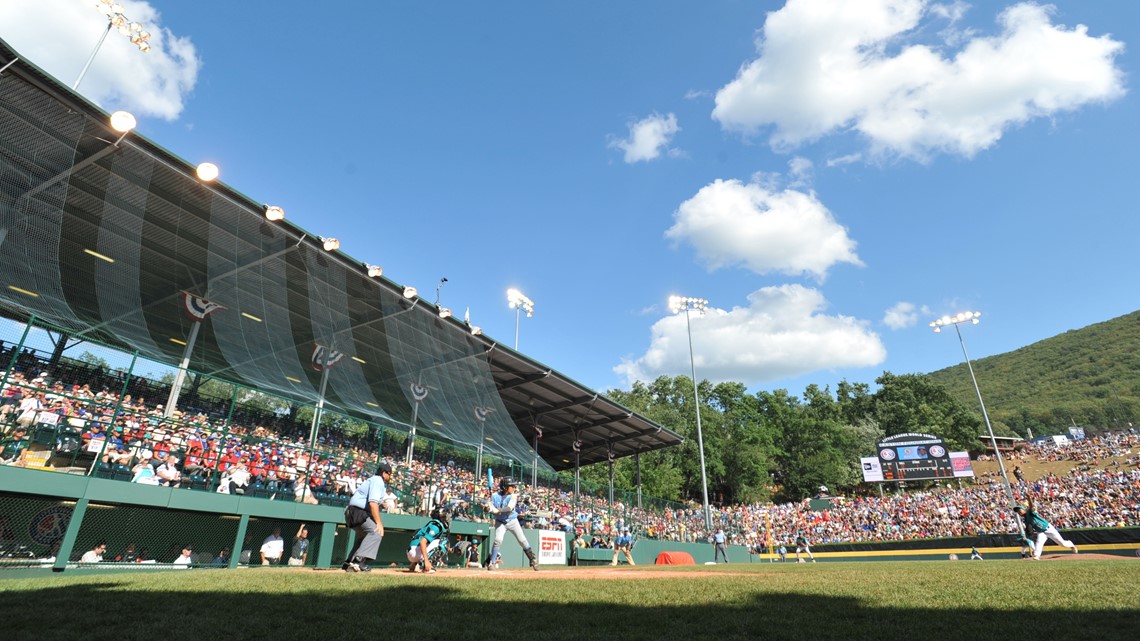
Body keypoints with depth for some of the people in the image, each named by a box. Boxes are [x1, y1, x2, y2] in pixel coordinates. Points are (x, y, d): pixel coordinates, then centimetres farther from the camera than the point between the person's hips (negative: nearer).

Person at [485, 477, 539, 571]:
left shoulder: (513, 496, -13)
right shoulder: (495, 496, -10)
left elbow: (509, 508, -27)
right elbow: (490, 509, -9)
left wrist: (498, 510, -40)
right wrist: (489, 508, -33)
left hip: (512, 521, 0)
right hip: (500, 522, 0)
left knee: (522, 540, -2)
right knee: (498, 540, -17)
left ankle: (533, 559, 14)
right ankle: (492, 562, -2)